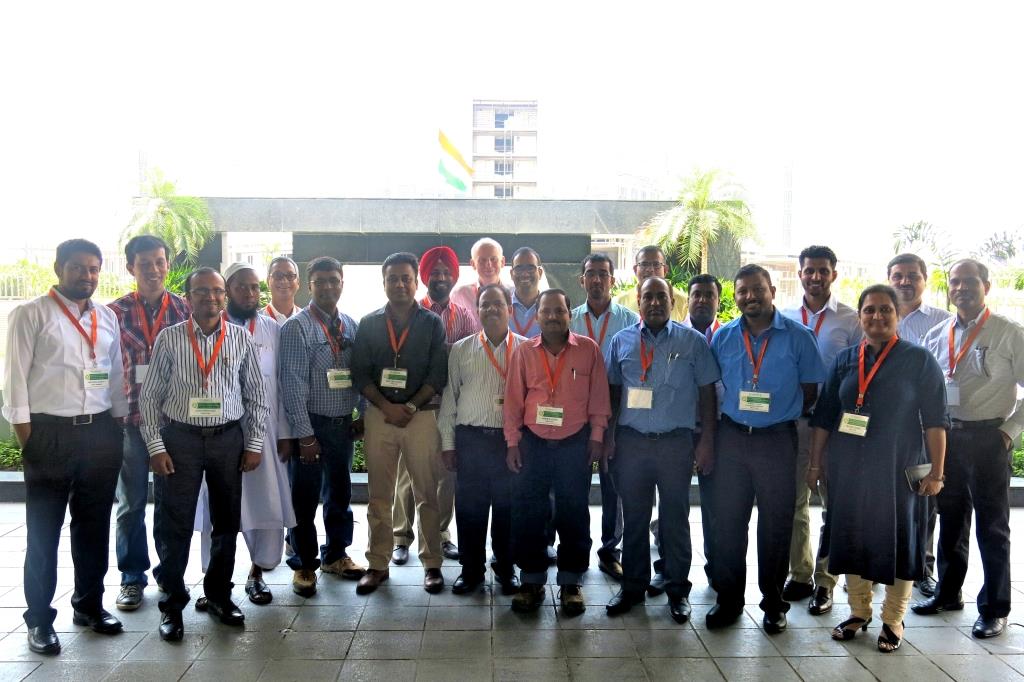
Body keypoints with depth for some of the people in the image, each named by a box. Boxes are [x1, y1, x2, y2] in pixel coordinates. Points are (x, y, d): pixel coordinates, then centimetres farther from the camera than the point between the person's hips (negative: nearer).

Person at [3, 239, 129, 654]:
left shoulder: (107, 318, 11)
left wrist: (118, 425, 10)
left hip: (100, 432, 4)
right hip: (50, 432, -4)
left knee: (94, 524, 14)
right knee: (44, 529, 7)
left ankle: (89, 604, 30)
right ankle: (39, 617, 21)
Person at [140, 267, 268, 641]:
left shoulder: (241, 339, 2)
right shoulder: (169, 339, -1)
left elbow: (257, 395, 5)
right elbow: (150, 395, 1)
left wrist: (254, 443, 2)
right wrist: (155, 446, -4)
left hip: (228, 438, 2)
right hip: (180, 438, -1)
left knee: (227, 521, 11)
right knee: (174, 525, 3)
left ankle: (219, 594, 30)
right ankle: (172, 603, 20)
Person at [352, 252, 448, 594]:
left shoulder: (433, 324, 4)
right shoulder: (369, 324, 9)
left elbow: (438, 374, -2)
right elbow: (360, 373, 3)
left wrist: (411, 406, -12)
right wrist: (386, 407, -9)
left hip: (421, 414, -1)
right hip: (378, 413, 2)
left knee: (427, 494, 2)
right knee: (379, 495, 6)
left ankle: (432, 563, 13)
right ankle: (378, 564, 16)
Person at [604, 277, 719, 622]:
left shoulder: (693, 341, 0)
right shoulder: (621, 341, 5)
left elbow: (707, 393, 1)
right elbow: (613, 392, 10)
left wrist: (707, 441, -3)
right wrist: (607, 437, 5)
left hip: (676, 442, -1)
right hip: (631, 441, 2)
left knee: (675, 518, 8)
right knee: (634, 517, 11)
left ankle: (677, 589, 23)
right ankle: (633, 586, 24)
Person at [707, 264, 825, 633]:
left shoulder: (799, 336, -3)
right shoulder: (723, 337, 4)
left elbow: (810, 390, 2)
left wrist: (781, 413, -1)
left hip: (777, 439, -2)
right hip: (732, 437, 2)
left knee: (775, 523, 8)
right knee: (728, 520, 8)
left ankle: (774, 603, 23)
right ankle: (728, 598, 22)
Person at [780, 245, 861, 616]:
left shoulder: (851, 320, -1)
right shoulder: (784, 318, 7)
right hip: (792, 419, 3)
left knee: (834, 503, 6)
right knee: (794, 502, 11)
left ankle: (824, 582, 19)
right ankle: (800, 575, 25)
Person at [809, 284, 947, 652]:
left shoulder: (919, 360, -3)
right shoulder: (844, 359, 6)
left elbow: (935, 421, -5)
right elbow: (824, 415, 8)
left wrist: (936, 472, -9)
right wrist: (815, 463, 7)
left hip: (899, 472, -3)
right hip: (848, 470, 3)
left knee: (897, 541, 7)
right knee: (852, 538, 11)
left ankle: (893, 620, 23)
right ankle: (859, 611, 28)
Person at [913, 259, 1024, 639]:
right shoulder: (936, 336, 9)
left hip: (988, 438, -4)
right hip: (947, 436, 5)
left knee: (992, 525, 3)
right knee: (950, 519, 15)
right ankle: (948, 593, 29)